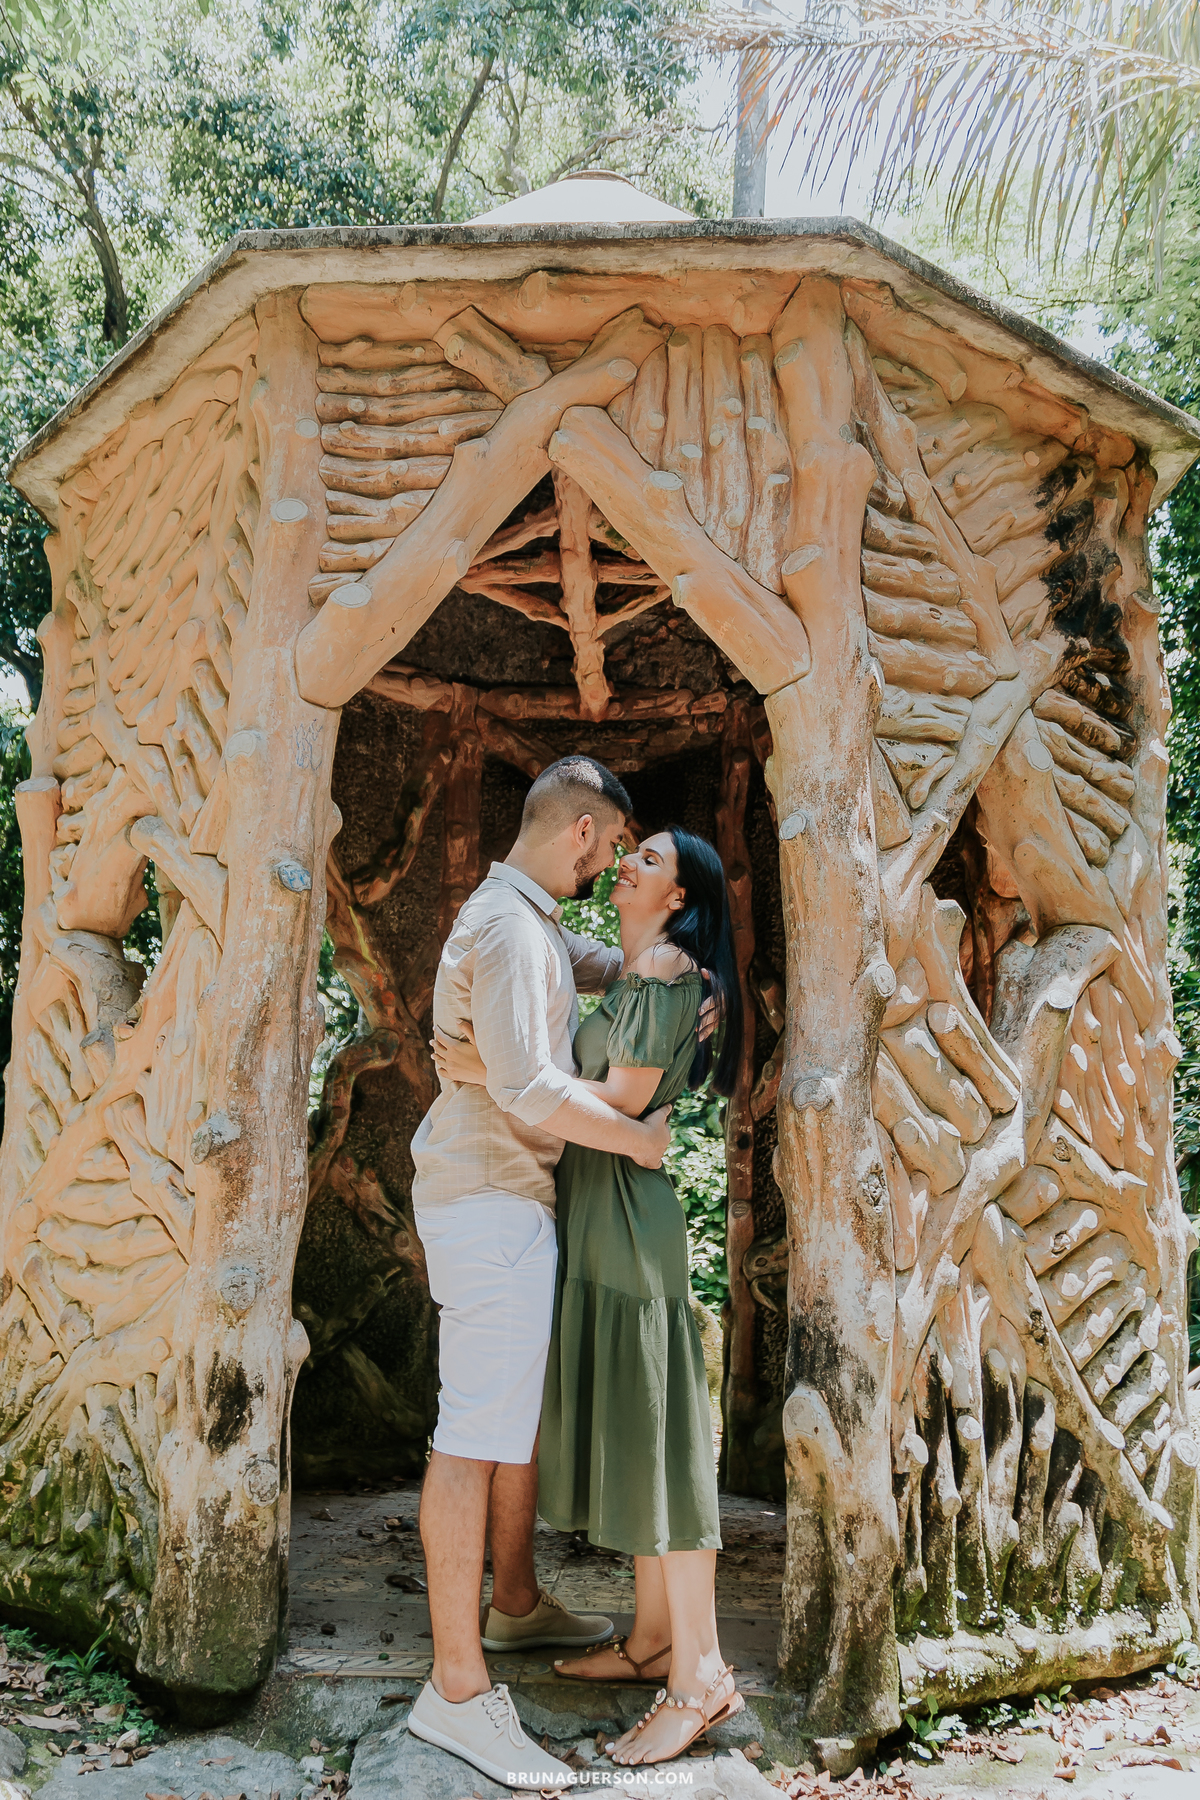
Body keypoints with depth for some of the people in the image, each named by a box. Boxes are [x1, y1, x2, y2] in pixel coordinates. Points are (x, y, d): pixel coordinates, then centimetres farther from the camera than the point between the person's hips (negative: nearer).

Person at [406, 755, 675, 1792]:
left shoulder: (536, 924, 15)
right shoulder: (507, 929, -18)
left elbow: (607, 963, 32)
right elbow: (529, 1089, -27)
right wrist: (639, 1137, -13)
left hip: (516, 1202, 11)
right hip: (490, 1203, -11)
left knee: (528, 1408, 19)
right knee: (477, 1433, -8)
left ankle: (518, 1605, 35)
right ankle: (458, 1688, -1)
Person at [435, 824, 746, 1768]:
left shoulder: (667, 965, -10)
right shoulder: (631, 974, 18)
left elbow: (624, 1098, -17)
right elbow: (597, 1092, 13)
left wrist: (499, 1074, -18)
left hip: (628, 1211, -10)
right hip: (595, 1206, 10)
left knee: (649, 1425, -7)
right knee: (621, 1424, 13)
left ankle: (699, 1673, 0)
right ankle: (654, 1638, 24)